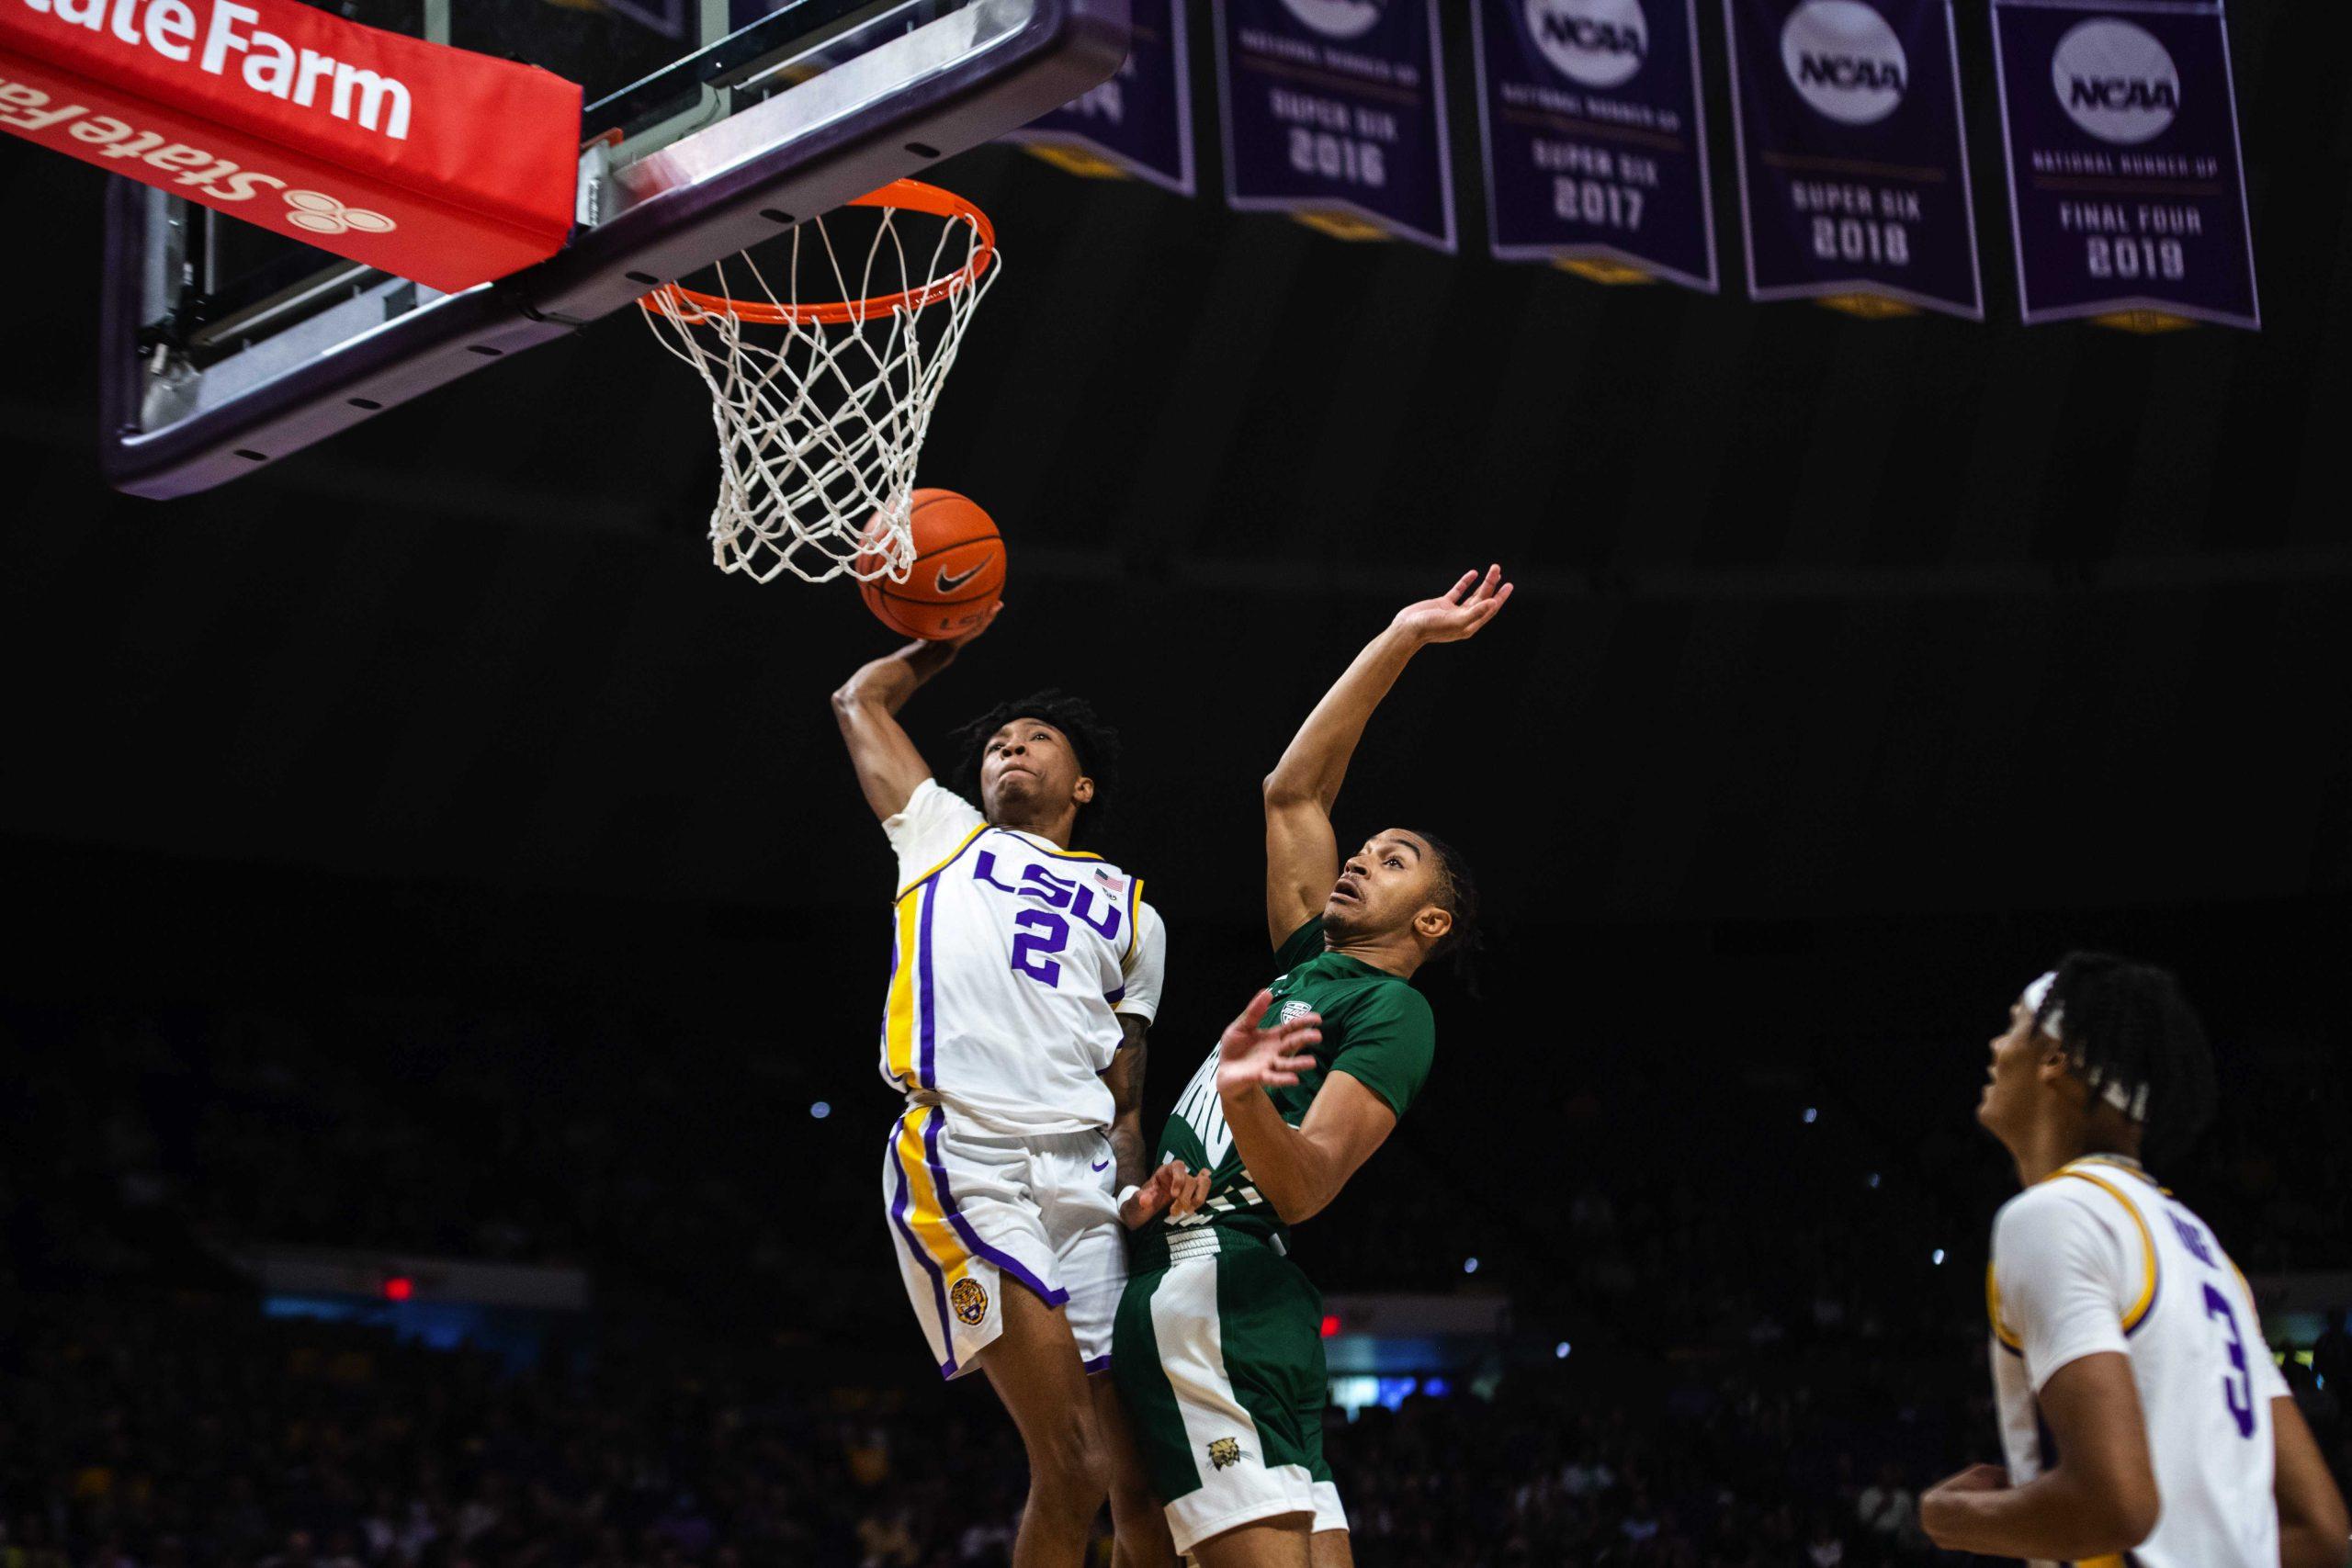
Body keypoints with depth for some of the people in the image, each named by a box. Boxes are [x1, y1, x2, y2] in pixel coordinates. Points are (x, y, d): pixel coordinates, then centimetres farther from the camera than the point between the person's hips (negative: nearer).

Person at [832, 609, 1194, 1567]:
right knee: (1071, 1467, -16)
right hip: (964, 1159, -3)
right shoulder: (946, 833, 23)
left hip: (1080, 1174, 4)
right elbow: (860, 700, 34)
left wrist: (1137, 1185, 5)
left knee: (1139, 1484, -4)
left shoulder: (1132, 914, 28)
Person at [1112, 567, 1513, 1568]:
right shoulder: (1311, 968, 24)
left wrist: (1245, 1101, -36)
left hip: (1223, 1287, -9)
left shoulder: (1392, 1013, -1)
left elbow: (1305, 1188, -14)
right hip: (1175, 1285, 9)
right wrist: (1398, 642, 27)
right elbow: (1292, 791, 27)